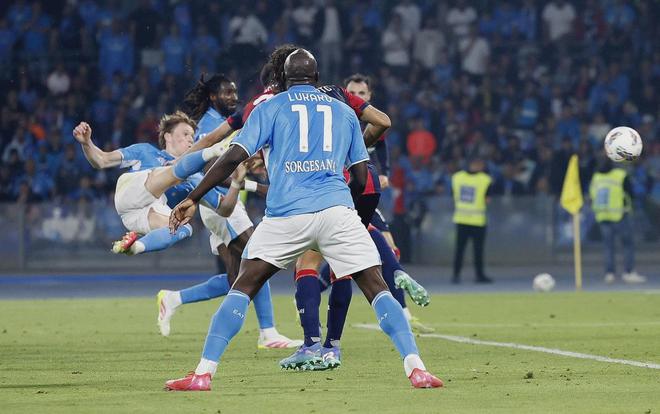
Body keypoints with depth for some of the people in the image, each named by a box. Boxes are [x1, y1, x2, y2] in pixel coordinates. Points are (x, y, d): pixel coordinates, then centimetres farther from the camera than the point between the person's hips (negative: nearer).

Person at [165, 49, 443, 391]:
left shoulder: (270, 108, 13)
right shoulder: (344, 112, 20)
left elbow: (234, 157, 2)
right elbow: (360, 178, 19)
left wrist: (193, 199, 6)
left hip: (286, 212, -1)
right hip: (337, 209, 1)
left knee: (244, 286, 6)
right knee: (377, 288, 2)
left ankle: (203, 373, -5)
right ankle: (415, 368, -11)